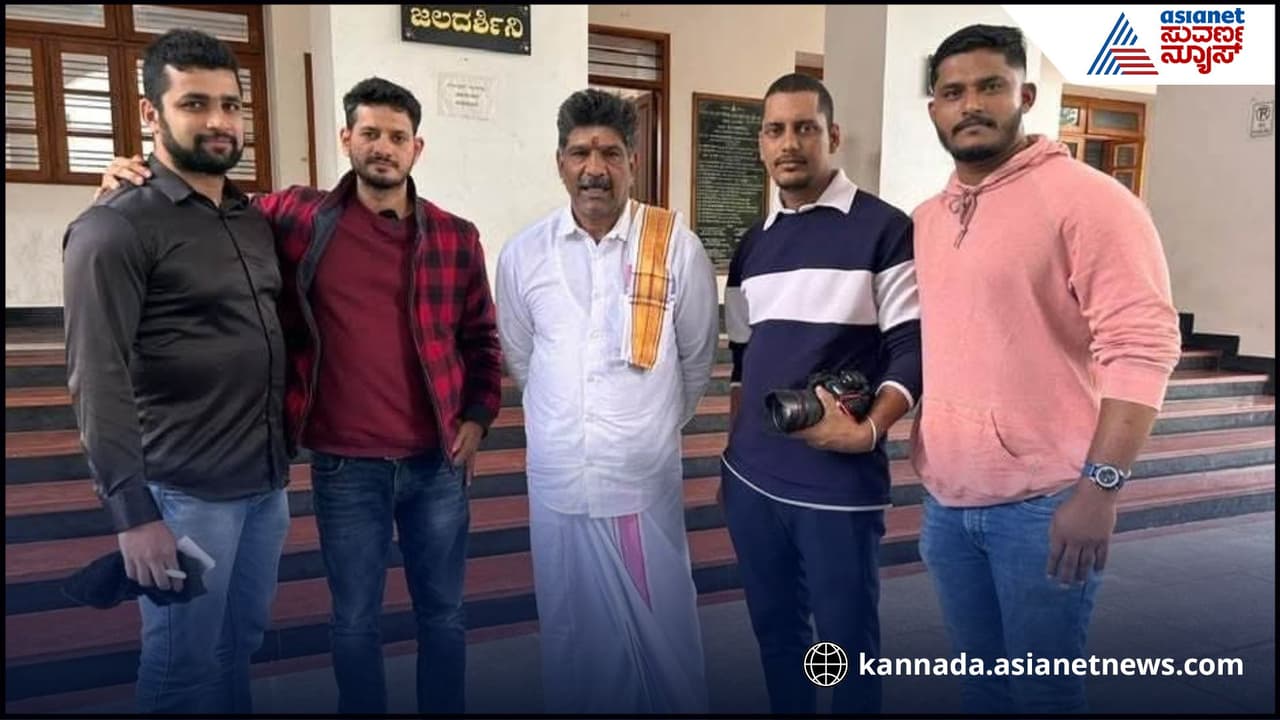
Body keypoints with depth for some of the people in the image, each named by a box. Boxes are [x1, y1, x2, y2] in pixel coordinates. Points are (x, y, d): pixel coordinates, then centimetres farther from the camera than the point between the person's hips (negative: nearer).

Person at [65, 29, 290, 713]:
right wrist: (133, 513, -18)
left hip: (268, 483, 6)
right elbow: (97, 381, -16)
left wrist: (284, 453, 13)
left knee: (241, 646, 19)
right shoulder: (116, 227, -11)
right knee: (185, 667, 9)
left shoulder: (256, 219, 10)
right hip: (184, 493, -6)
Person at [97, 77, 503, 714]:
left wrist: (478, 416, 1)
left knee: (442, 613, 17)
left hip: (438, 462, 1)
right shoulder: (296, 218, -2)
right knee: (355, 622, 16)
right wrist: (137, 187, -5)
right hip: (345, 468, -1)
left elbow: (480, 336, 9)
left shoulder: (455, 237, 1)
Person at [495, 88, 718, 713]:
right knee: (573, 635, 16)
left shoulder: (678, 248, -7)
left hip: (646, 480, -1)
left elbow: (697, 360, 5)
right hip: (558, 481, 2)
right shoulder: (522, 255, -1)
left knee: (662, 636, 11)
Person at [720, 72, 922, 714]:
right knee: (774, 628, 18)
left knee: (846, 639, 7)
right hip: (751, 478, 6)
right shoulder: (752, 246, 12)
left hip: (840, 483, -5)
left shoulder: (884, 229, -5)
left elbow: (914, 348, -9)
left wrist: (868, 430, -24)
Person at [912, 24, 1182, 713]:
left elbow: (1142, 344, -16)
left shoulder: (1087, 198, -9)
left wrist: (1100, 485, -21)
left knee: (1042, 689, 9)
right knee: (980, 681, 20)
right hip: (945, 499, 6)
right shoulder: (925, 219, 11)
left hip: (1043, 502, -6)